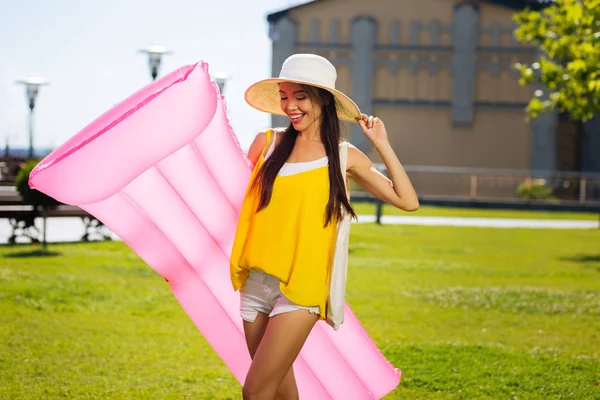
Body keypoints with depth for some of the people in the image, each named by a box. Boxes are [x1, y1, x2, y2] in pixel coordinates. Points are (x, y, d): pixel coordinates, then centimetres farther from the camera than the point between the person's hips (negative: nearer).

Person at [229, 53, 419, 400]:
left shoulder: (344, 157, 2)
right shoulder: (267, 143, 5)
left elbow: (408, 201, 0)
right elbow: (239, 195, 11)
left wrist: (382, 145, -1)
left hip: (301, 287, -3)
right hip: (256, 283, 3)